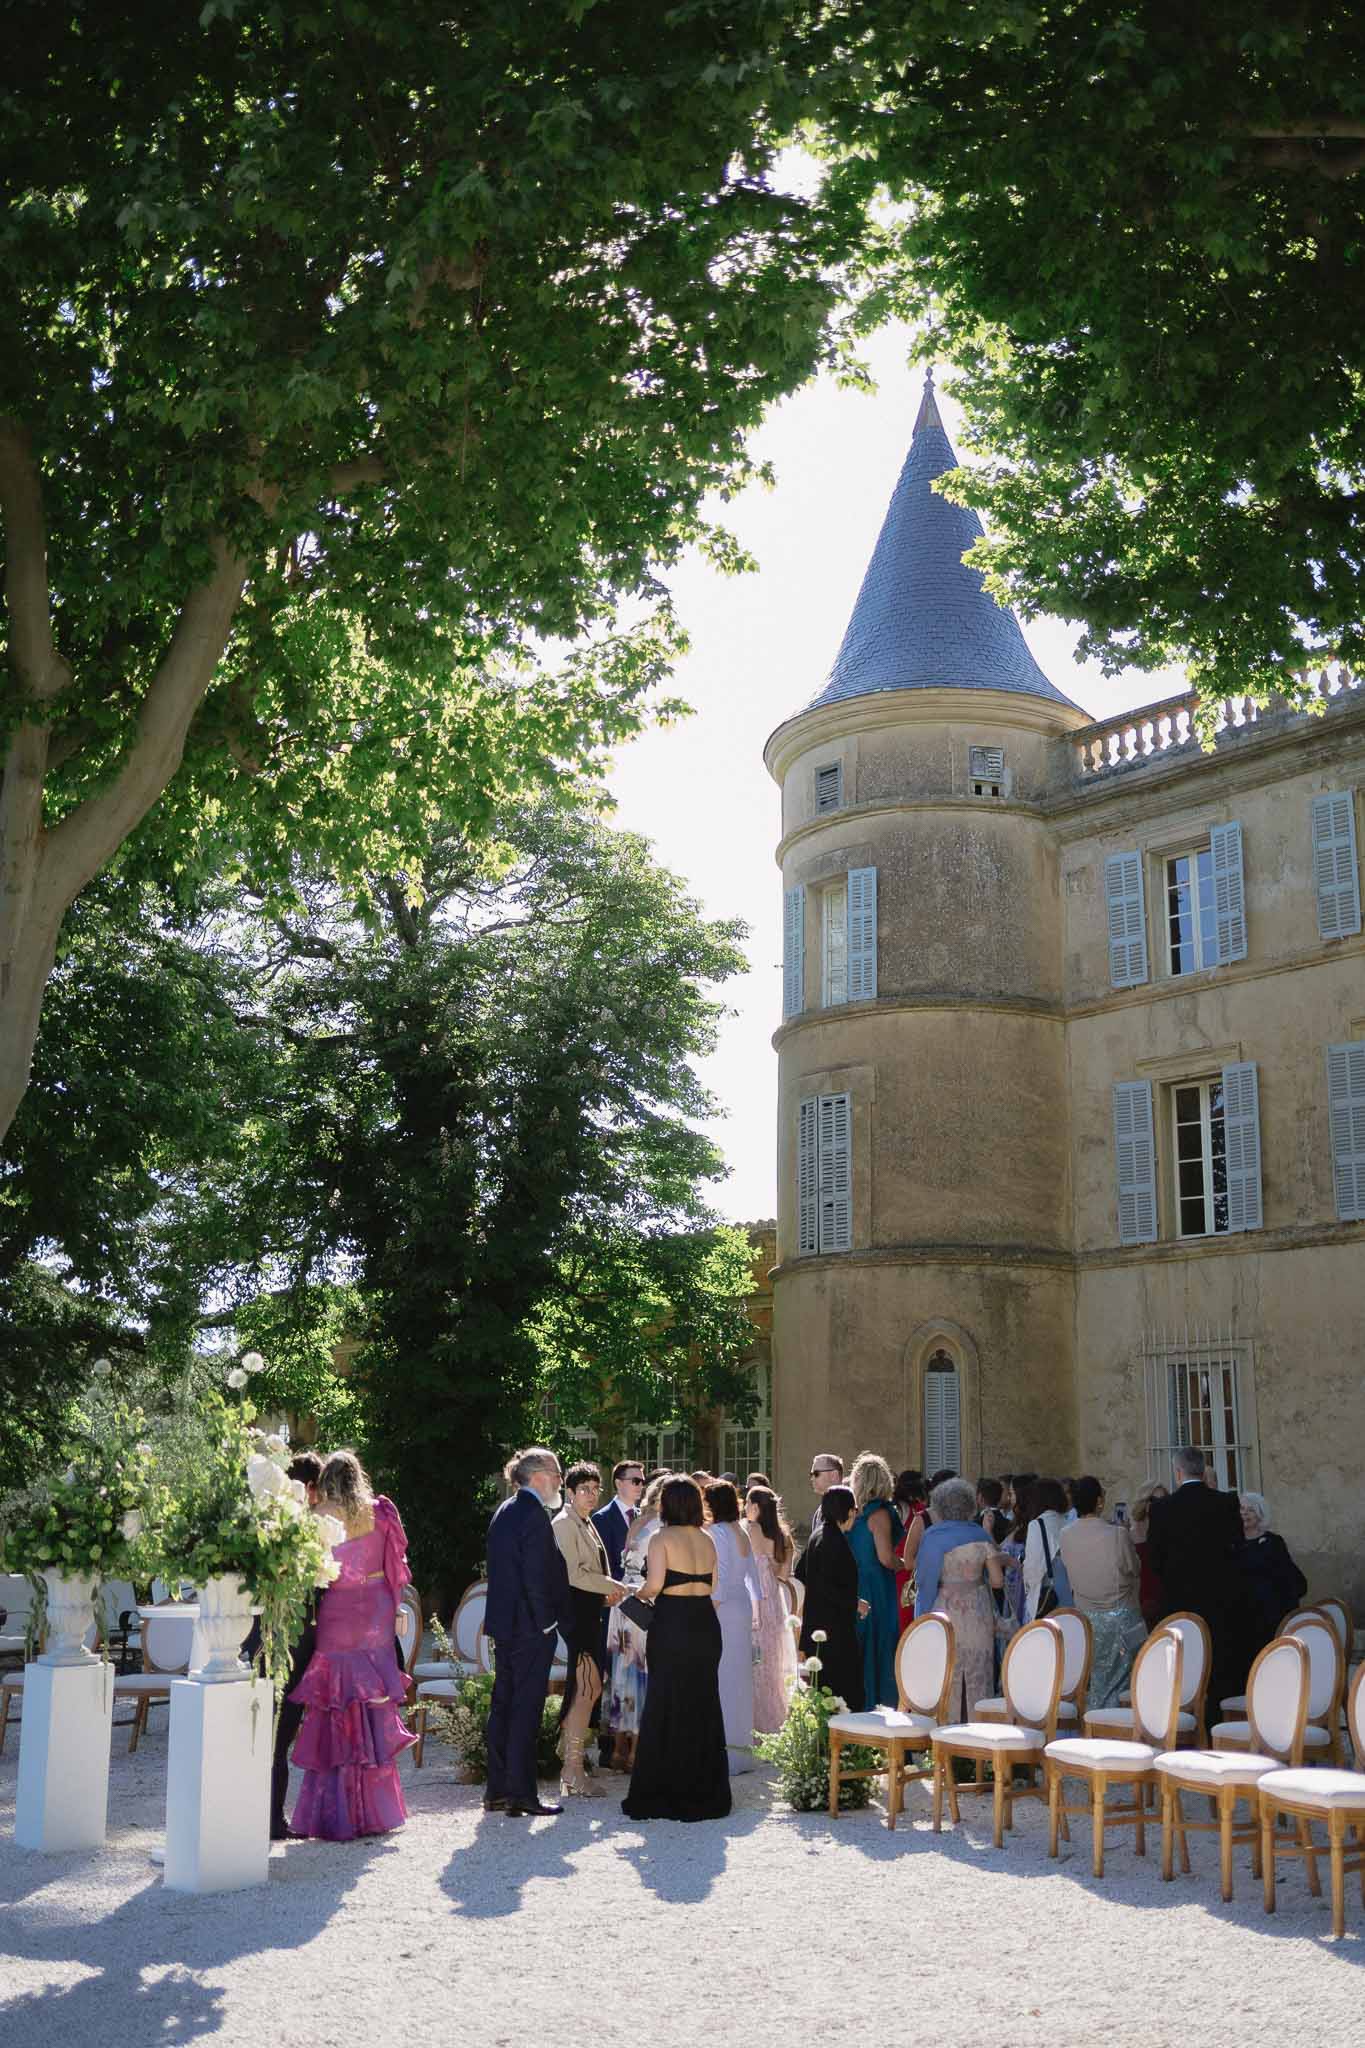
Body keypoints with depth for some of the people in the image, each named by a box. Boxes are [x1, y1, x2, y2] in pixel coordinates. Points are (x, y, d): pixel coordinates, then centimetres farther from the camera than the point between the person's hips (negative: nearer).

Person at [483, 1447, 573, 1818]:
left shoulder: (504, 1512, 12)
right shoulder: (535, 1515, -16)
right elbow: (537, 1577, -20)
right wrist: (546, 1622, -12)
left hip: (503, 1621, 9)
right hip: (530, 1626, -9)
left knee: (503, 1704, 12)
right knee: (527, 1708, -3)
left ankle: (497, 1791, 17)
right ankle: (521, 1793, 0)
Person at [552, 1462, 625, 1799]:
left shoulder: (586, 1523, 19)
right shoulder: (564, 1524, -11)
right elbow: (573, 1574, -18)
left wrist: (606, 1593, 13)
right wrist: (612, 1586, -11)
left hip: (589, 1613, 10)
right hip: (575, 1613, -10)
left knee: (588, 1689, 11)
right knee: (586, 1688, -11)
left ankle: (571, 1764, 17)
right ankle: (573, 1772, -7)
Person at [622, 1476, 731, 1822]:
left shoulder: (662, 1538, -8)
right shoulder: (707, 1540, 10)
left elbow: (654, 1585, -18)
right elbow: (712, 1587, 14)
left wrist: (636, 1593, 1)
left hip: (672, 1625, -6)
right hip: (706, 1624, 6)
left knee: (666, 1707, 3)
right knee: (703, 1706, 12)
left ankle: (666, 1794, 6)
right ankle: (705, 1791, 17)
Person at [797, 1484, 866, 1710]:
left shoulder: (818, 1535, 11)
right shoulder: (834, 1541, -18)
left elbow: (801, 1571, 19)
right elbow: (826, 1587, -22)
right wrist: (854, 1603, -11)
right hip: (834, 1629, -10)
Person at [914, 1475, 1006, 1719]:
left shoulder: (932, 1536, -7)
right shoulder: (980, 1536, -1)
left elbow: (921, 1577, -5)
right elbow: (998, 1580, -2)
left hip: (944, 1609, -1)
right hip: (977, 1612, 1)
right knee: (977, 1675, 9)